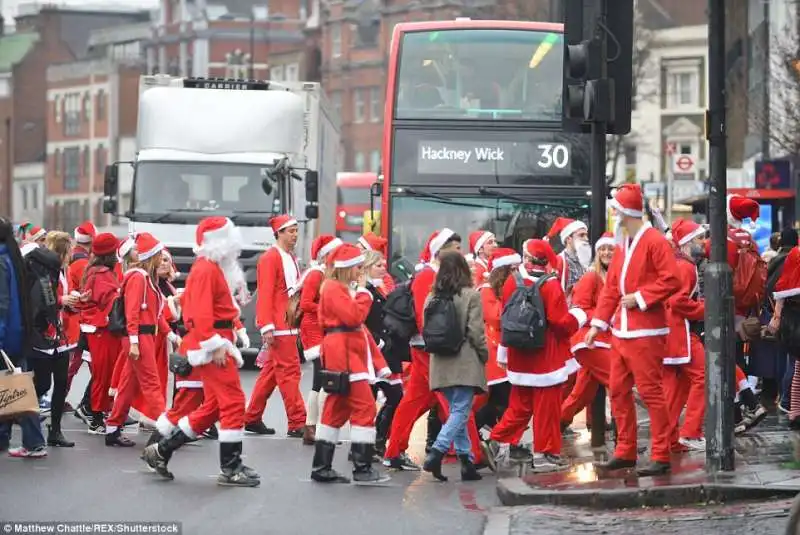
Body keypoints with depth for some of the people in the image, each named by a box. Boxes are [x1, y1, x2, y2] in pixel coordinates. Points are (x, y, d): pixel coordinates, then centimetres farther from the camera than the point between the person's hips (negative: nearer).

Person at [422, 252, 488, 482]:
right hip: (465, 363, -5)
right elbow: (476, 331, -11)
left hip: (441, 363, 5)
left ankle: (466, 459, 11)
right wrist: (484, 354, 3)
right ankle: (437, 452, -21)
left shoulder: (432, 298, 5)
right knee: (461, 411, -5)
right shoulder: (471, 296, -9)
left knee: (456, 410, 12)